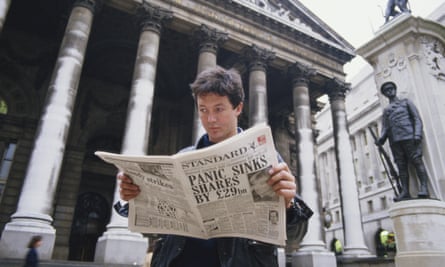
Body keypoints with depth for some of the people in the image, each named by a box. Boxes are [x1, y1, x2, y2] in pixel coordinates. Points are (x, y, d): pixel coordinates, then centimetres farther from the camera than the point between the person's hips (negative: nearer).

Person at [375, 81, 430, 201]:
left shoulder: (405, 102, 18)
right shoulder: (386, 110, 26)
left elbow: (417, 118, 6)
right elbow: (384, 127, 15)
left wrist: (417, 134, -11)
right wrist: (381, 139, -7)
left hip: (409, 136, -3)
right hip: (394, 140, 3)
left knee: (416, 160, -11)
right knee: (401, 165, -3)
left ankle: (424, 187, -14)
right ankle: (405, 191, -9)